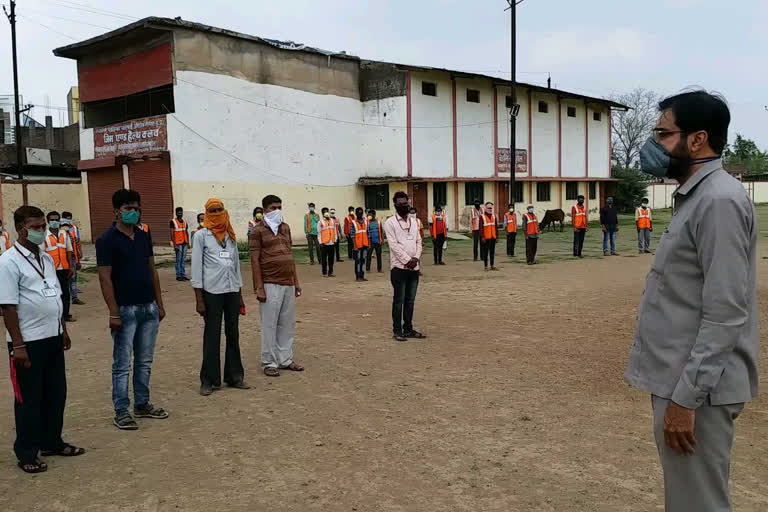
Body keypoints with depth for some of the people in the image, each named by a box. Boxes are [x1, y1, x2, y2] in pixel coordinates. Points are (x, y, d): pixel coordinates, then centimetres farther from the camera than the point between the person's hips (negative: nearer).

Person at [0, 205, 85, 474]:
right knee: (28, 399, 4)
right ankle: (26, 453, 18)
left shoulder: (47, 259, 10)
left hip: (53, 338, 7)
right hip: (28, 342, -7)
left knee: (56, 394, 15)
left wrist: (63, 330, 18)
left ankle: (52, 442, 31)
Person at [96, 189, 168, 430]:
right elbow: (105, 278, -12)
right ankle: (121, 412, 10)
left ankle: (142, 405, 25)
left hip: (149, 308, 6)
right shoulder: (107, 240, -8)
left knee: (145, 361, 13)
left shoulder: (144, 236, 11)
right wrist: (113, 313, -17)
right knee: (122, 365, 2)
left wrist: (159, 304, 13)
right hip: (125, 310, -6)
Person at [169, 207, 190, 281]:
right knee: (178, 260, -4)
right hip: (178, 243, -5)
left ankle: (183, 275, 11)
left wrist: (188, 242, 13)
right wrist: (174, 244, -13)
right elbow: (172, 234, -6)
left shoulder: (184, 222, 16)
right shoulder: (173, 221, -2)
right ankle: (178, 276, 0)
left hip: (184, 243, 5)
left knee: (184, 260, 7)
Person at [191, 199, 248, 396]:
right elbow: (196, 267, -4)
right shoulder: (201, 236, -1)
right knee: (212, 337, 0)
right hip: (212, 292, -4)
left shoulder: (230, 235, 13)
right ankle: (208, 381, 11)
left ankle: (234, 376, 20)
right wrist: (199, 299, -8)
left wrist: (240, 295, 15)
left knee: (233, 335, 9)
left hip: (232, 291, 5)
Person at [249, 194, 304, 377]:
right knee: (269, 324, -1)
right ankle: (269, 362, 8)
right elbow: (254, 260, -8)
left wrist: (296, 281, 16)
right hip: (270, 284, -6)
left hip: (288, 283, 6)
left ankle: (285, 359, 19)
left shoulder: (285, 228, 15)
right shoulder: (258, 231, -3)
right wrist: (259, 287, -14)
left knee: (287, 323, 9)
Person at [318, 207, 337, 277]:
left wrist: (335, 240, 10)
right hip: (324, 243, -3)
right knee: (324, 259, 0)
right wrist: (320, 242, -7)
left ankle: (330, 272, 12)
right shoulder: (320, 222, 0)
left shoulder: (332, 221, 11)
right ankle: (324, 273, 8)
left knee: (331, 259, 6)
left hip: (332, 243, 4)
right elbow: (319, 233, -1)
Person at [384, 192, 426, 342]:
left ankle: (408, 329, 18)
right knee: (399, 300, -1)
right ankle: (397, 331, 6)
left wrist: (416, 258, -5)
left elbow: (419, 241, 12)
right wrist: (407, 260, -15)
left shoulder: (414, 221, 14)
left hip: (414, 266, 6)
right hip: (399, 266, -6)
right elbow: (393, 244, -11)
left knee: (410, 300, 10)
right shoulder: (390, 222, -4)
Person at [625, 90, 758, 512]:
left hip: (696, 388, -10)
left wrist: (685, 398, -23)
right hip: (680, 380, 10)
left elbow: (725, 314, -23)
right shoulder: (695, 198, 13)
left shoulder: (720, 201, -18)